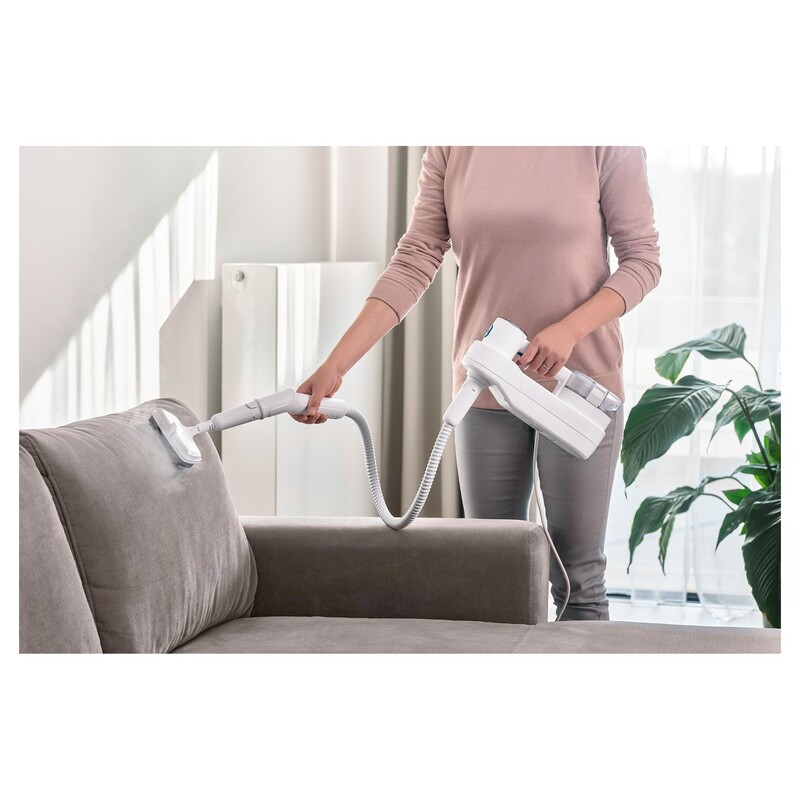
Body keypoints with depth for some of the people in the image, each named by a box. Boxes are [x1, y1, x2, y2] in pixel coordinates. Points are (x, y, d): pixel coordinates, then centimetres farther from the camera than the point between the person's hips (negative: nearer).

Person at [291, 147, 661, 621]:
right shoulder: (451, 150, 3)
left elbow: (643, 259, -4)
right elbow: (413, 265, -2)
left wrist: (568, 330, -19)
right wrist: (334, 367, -12)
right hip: (487, 391, 3)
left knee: (579, 579, 1)